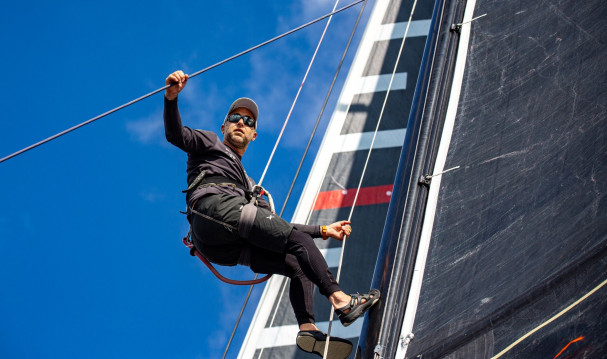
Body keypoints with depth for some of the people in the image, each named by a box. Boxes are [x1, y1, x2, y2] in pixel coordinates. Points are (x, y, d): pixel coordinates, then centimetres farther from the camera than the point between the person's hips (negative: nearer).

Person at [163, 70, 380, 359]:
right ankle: (340, 300, -26)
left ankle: (307, 328, -30)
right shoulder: (208, 143, 26)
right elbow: (175, 134, 4)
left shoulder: (250, 185, 42)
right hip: (217, 209, -7)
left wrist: (323, 230, 31)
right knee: (299, 241, -16)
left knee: (299, 265, -10)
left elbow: (275, 227, 36)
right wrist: (171, 96, -16)